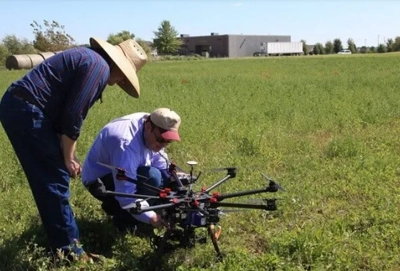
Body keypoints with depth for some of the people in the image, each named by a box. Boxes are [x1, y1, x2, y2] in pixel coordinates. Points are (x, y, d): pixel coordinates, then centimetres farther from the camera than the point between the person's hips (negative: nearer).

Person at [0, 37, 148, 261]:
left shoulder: (88, 58, 21)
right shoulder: (99, 67, -10)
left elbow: (67, 110, 22)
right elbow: (73, 115, -15)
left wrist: (68, 156, 21)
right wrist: (68, 157, -2)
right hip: (26, 111, -10)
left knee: (51, 178, 18)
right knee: (55, 180, -3)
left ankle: (65, 239, 31)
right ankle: (68, 249, 8)